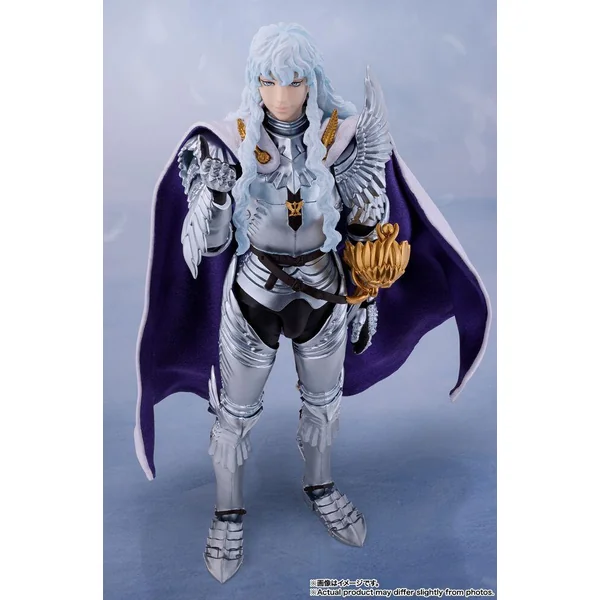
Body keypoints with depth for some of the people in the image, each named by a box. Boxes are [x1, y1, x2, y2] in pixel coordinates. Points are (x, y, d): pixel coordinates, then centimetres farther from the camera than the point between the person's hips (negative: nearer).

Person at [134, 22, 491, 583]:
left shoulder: (344, 133, -13)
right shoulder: (229, 141, -18)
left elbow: (367, 230, -2)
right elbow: (207, 245, -14)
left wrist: (366, 300, 3)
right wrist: (211, 193, -34)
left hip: (322, 292, 2)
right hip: (252, 295, -2)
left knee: (324, 402, 22)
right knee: (235, 413, 15)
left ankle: (319, 488, 52)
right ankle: (228, 514, 42)